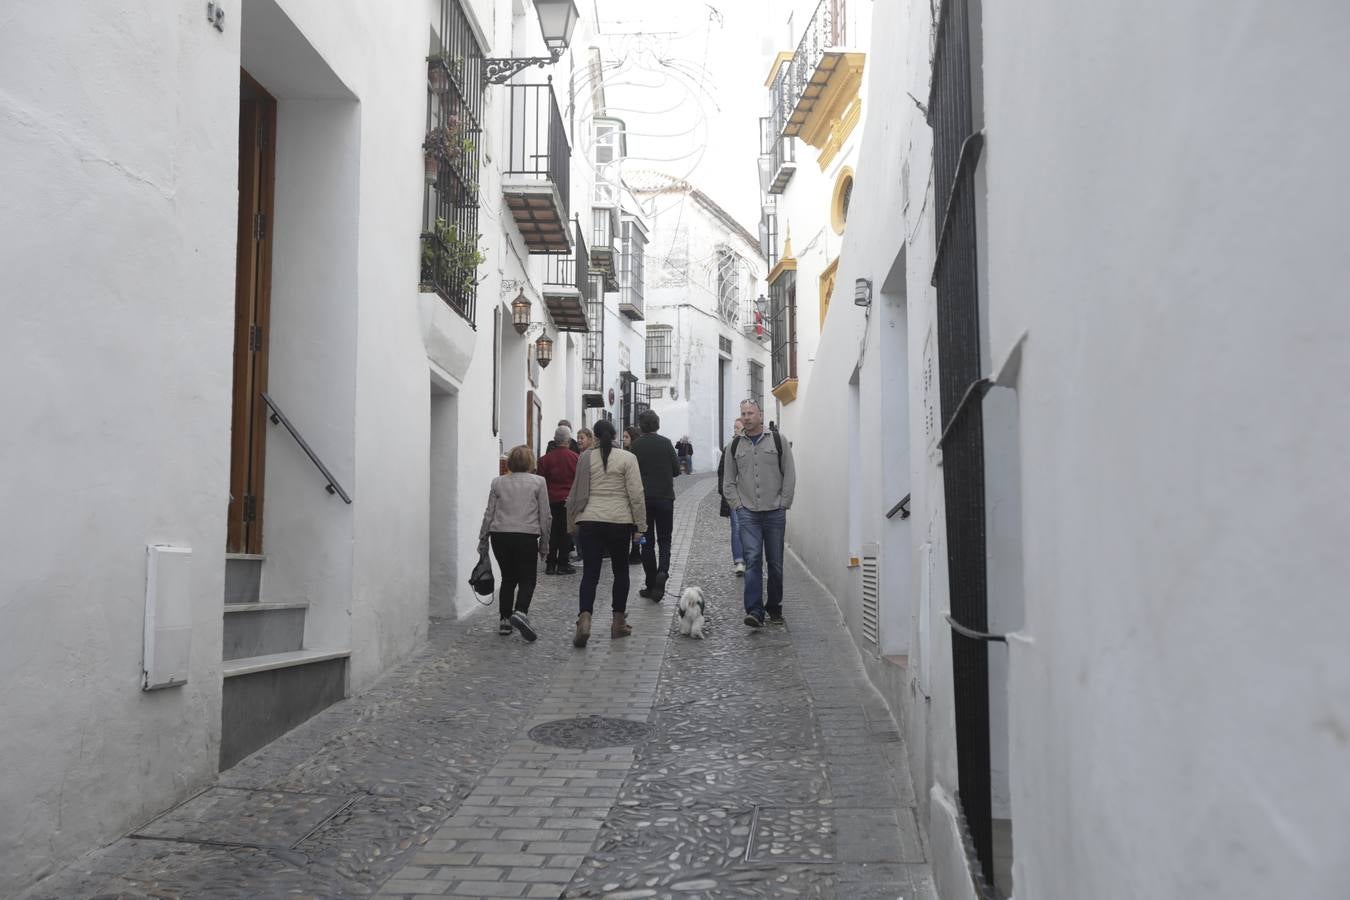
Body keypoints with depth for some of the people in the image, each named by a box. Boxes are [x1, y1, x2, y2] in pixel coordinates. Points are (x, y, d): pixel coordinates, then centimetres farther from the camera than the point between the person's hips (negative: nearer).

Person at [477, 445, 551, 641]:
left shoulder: (498, 482, 8)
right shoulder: (538, 482, 2)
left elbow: (489, 514, 8)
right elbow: (545, 516, 1)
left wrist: (483, 540, 17)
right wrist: (544, 542, 9)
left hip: (500, 536, 3)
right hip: (526, 536, -3)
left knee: (508, 578, 17)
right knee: (527, 579, 5)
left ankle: (505, 620, 16)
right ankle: (520, 612, -18)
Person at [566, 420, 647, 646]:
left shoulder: (586, 458, 5)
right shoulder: (627, 458, -2)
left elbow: (577, 493, 10)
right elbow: (636, 494, -6)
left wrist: (573, 522, 20)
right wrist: (641, 524, 0)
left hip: (589, 521, 1)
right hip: (619, 521, -1)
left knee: (590, 572, 1)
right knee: (620, 570, 13)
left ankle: (584, 620, -17)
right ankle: (619, 623, 18)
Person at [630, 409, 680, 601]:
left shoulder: (635, 445, -6)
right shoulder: (666, 443, -5)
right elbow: (676, 469, 1)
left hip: (643, 498, 0)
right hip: (665, 498, 0)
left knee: (647, 542, 9)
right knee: (664, 540, 10)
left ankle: (651, 585, 10)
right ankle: (662, 572, -16)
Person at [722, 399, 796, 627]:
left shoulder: (778, 440, 3)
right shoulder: (735, 445, 9)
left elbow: (789, 476, 3)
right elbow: (728, 482, 13)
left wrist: (783, 504, -2)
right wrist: (737, 505, 2)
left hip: (775, 513, 0)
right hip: (748, 513, 1)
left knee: (775, 563, 7)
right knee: (752, 560, -10)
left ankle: (774, 606, 23)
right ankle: (754, 610, -12)